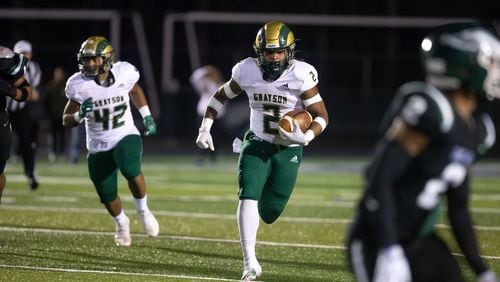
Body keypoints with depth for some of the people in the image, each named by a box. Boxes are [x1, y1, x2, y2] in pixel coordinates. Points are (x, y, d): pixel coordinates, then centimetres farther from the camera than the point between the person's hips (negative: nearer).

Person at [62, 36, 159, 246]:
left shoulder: (124, 73, -11)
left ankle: (143, 211, -4)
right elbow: (66, 121, -4)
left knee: (131, 171, -32)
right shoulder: (79, 85, -12)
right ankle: (122, 224, 41)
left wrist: (147, 116, 8)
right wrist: (80, 114, -25)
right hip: (98, 147, 2)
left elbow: (135, 91, 14)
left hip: (126, 136, -2)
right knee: (108, 196, 7)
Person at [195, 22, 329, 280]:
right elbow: (220, 96, 8)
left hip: (288, 151, -1)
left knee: (269, 213, 4)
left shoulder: (301, 75, -17)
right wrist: (205, 128, -1)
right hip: (257, 144, 1)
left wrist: (307, 137, -31)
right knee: (248, 198, -20)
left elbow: (321, 116, -12)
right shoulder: (248, 72, -9)